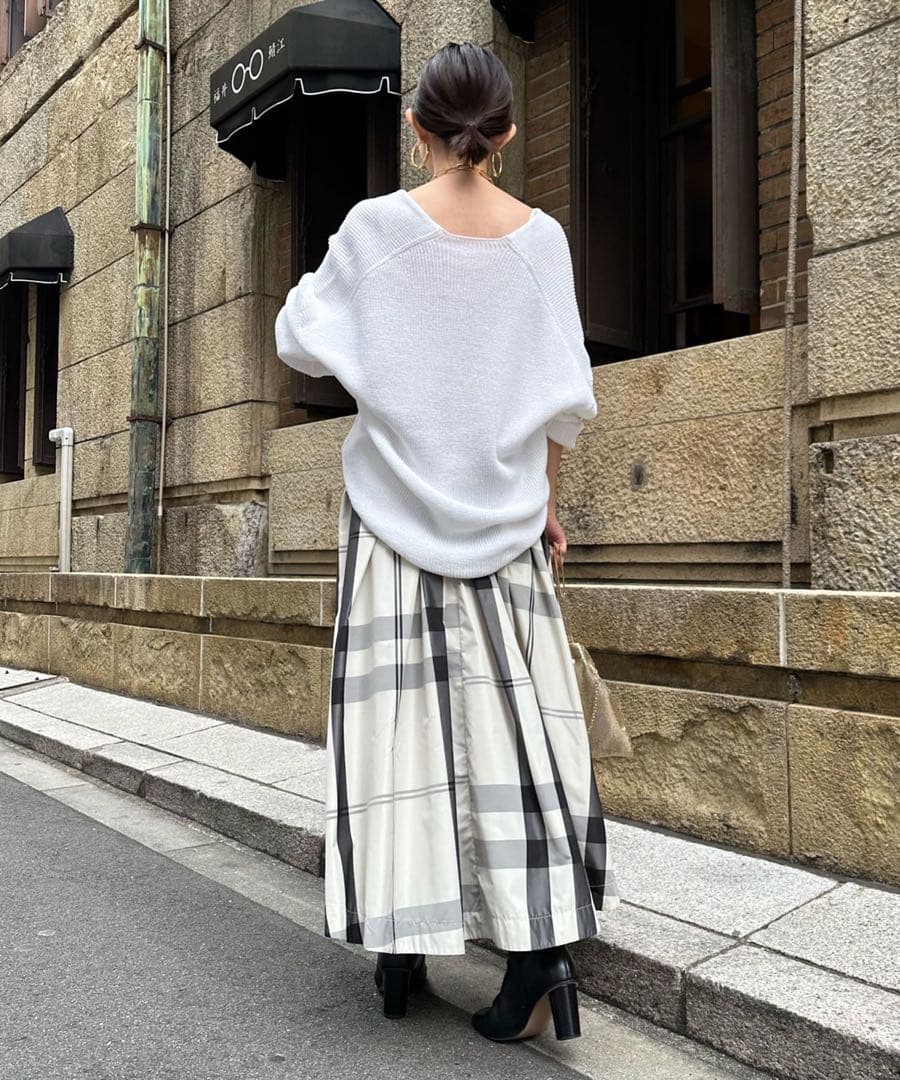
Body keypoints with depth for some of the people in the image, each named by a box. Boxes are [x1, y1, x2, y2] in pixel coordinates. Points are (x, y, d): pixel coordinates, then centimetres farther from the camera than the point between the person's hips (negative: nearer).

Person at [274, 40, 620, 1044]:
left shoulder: (378, 225, -2)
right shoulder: (540, 236, 4)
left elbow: (302, 345, 4)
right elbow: (564, 396, 5)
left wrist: (314, 279, 23)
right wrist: (547, 499, 15)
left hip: (396, 510, -1)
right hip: (503, 516, 2)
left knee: (400, 712, 4)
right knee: (510, 716, 3)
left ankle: (400, 943, 12)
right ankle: (542, 944, 2)